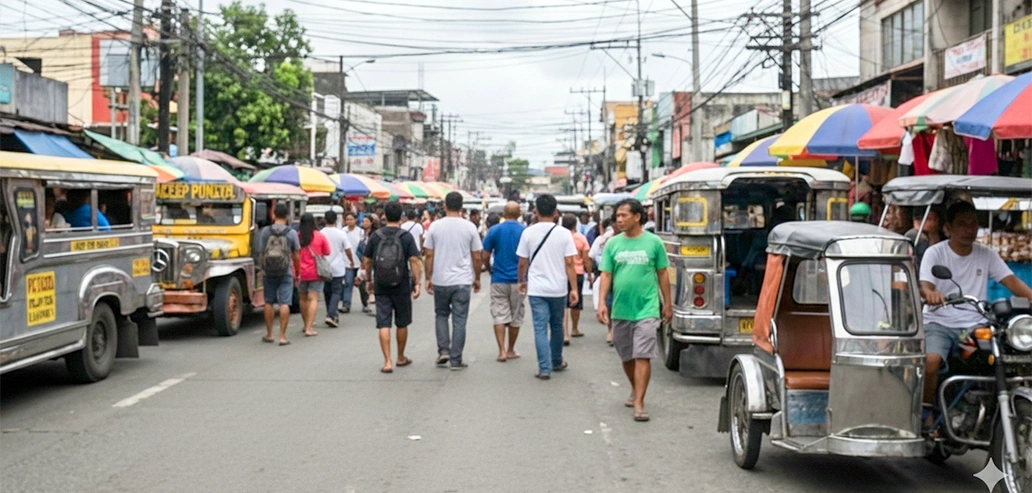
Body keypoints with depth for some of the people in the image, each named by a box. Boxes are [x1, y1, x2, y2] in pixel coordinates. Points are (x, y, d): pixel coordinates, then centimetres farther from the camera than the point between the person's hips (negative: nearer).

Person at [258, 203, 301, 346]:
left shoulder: (265, 231, -2)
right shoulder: (291, 233, -5)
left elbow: (261, 254, 2)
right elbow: (296, 256, 0)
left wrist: (262, 270, 15)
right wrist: (297, 272, 14)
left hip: (269, 272, 1)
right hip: (286, 272, -1)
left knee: (269, 302, 13)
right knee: (284, 303, -1)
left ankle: (269, 334, 21)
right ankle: (282, 336, -4)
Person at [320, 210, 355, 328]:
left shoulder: (320, 233, -3)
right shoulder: (341, 233, -7)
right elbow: (348, 250, -2)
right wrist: (352, 261, 16)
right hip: (337, 268, -2)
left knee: (327, 292, 16)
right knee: (336, 292, 0)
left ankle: (331, 314, 21)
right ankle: (331, 315, -16)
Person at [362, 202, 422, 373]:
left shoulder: (375, 236, -1)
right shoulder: (406, 236, -6)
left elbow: (367, 261, 4)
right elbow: (414, 260, -12)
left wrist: (368, 280, 17)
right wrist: (417, 283, -8)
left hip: (380, 287, 1)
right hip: (402, 287, -1)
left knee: (383, 324, 1)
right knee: (402, 323, 15)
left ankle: (387, 362, -7)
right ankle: (401, 357, 28)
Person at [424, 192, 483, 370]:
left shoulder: (435, 226, -2)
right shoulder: (469, 227, -3)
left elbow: (429, 255, 0)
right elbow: (477, 257, 1)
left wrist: (428, 278, 8)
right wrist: (477, 278, 13)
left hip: (440, 280, 1)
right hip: (462, 281, -1)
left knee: (441, 315, 20)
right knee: (459, 320, 4)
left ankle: (443, 350, 8)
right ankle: (456, 359, 5)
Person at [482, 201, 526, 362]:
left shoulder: (494, 230, -4)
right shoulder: (525, 232, -4)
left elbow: (485, 257, -3)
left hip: (499, 279, 0)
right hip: (518, 280, 0)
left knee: (500, 315, 3)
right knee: (516, 316, 12)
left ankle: (502, 351, -6)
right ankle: (511, 350, 20)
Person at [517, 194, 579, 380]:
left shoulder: (528, 232, -4)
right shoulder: (564, 233, -5)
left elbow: (523, 263, 0)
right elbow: (569, 263, -7)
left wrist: (522, 281, 17)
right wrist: (574, 289, -4)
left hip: (536, 289, -1)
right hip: (558, 288, 1)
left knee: (540, 328, 0)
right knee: (556, 326, 18)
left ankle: (545, 368, -5)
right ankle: (557, 362, 31)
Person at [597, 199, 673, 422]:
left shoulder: (653, 242, -3)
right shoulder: (613, 244, 3)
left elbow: (662, 274, 4)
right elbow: (606, 275, 4)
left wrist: (668, 304, 5)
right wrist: (602, 302, -7)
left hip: (646, 309, -4)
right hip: (620, 310, 4)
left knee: (642, 356, -9)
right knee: (626, 357, 16)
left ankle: (639, 403, -8)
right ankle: (635, 390, 38)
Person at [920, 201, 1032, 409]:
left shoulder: (986, 254, 10)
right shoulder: (935, 253, 1)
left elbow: (1011, 280, 0)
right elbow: (924, 285, -14)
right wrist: (929, 293, -40)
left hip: (975, 327, 3)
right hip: (939, 324, -3)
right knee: (930, 361, -30)